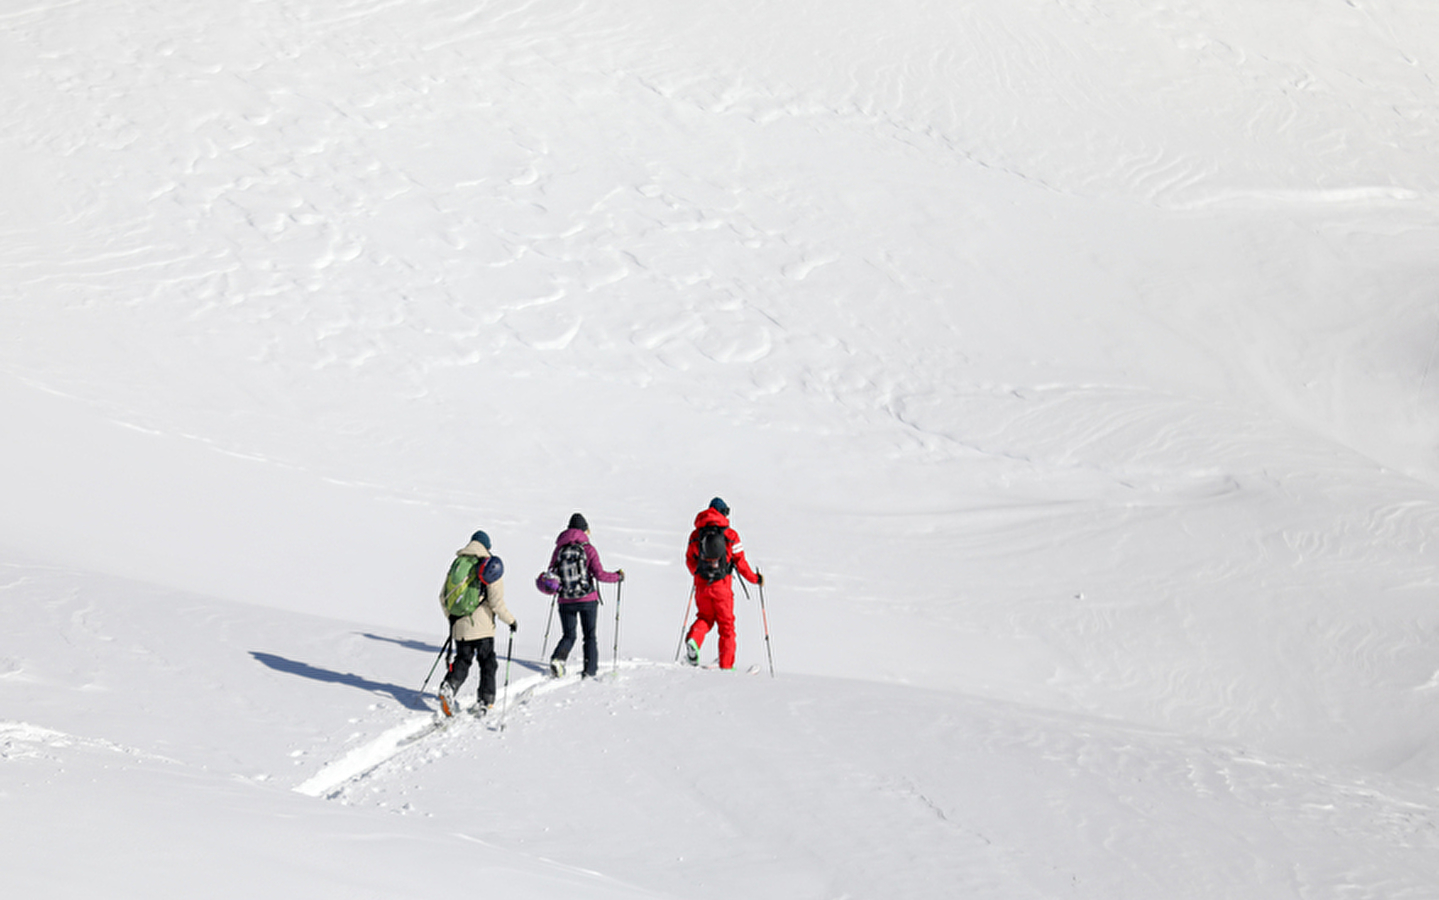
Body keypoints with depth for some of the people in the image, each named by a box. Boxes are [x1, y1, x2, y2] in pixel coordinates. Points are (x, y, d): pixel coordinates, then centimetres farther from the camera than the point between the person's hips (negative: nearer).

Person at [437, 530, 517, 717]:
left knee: (462, 660, 14)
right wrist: (511, 620, 2)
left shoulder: (457, 564, 8)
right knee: (487, 663, 11)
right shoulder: (491, 566, -6)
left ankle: (449, 684, -12)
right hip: (482, 626, -4)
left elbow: (443, 596, 11)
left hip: (459, 626, 4)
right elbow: (496, 601, -11)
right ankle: (486, 701, 8)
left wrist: (451, 617, 26)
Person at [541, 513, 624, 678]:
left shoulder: (559, 549, 2)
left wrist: (555, 588, 27)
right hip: (588, 600, -2)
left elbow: (551, 573, 6)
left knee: (568, 636, 14)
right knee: (590, 636, 12)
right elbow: (599, 574, -13)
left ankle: (558, 658, -14)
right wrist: (618, 576, 3)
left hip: (565, 601, 2)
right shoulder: (588, 549, -7)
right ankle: (590, 671, 7)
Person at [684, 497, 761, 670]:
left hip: (701, 585, 3)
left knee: (705, 617, 23)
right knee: (726, 625, 9)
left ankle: (693, 639, -8)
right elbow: (740, 562, -5)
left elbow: (690, 560, 10)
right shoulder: (730, 535, -5)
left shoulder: (696, 534, 5)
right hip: (722, 586, -3)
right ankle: (726, 666, 7)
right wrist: (754, 578, 10)